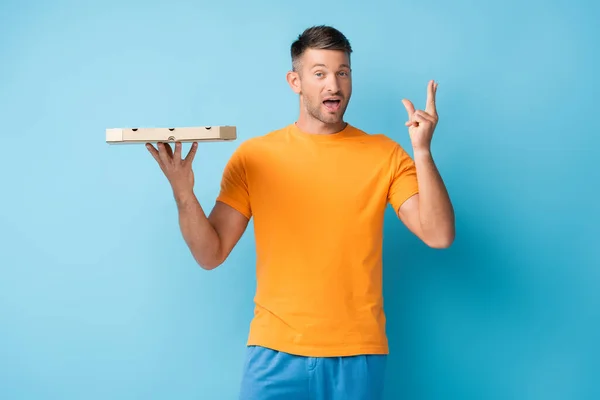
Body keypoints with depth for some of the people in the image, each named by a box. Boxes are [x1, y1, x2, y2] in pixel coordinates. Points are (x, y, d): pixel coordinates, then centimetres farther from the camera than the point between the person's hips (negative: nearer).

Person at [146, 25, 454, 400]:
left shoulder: (384, 155, 1)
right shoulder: (254, 156, 1)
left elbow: (439, 236, -7)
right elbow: (211, 254, -1)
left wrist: (422, 151, -16)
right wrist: (183, 192, -17)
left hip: (358, 354, 1)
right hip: (276, 352, 0)